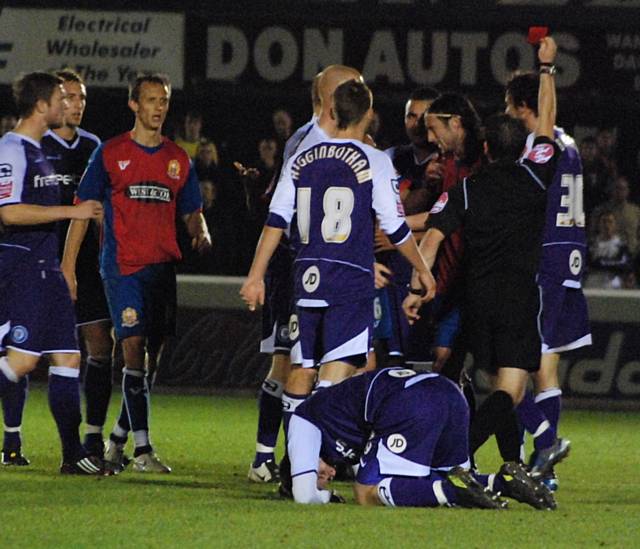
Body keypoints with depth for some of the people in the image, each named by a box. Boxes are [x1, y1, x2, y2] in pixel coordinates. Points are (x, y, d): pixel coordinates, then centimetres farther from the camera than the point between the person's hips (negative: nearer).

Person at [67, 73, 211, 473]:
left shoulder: (178, 159, 13)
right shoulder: (110, 154, 2)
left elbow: (192, 213, 20)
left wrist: (202, 234, -3)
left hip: (163, 267, 5)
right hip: (122, 267, -5)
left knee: (153, 357, 6)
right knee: (134, 348, -14)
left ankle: (117, 439, 22)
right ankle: (142, 449, -14)